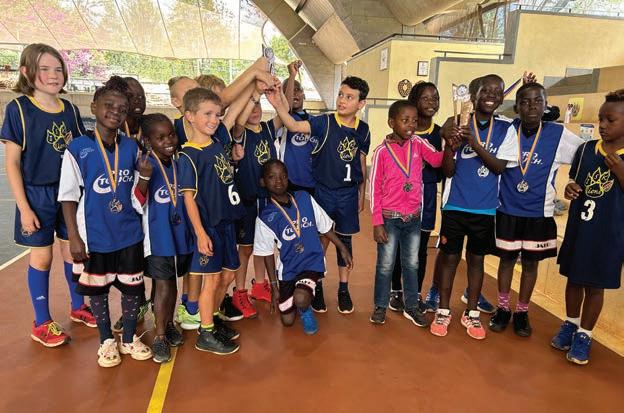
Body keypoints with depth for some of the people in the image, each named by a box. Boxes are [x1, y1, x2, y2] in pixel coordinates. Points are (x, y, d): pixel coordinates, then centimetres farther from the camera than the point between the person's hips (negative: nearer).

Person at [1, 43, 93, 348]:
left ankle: (78, 307, 34)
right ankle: (42, 323, 24)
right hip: (37, 194, -3)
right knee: (42, 256, 6)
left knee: (73, 252, 14)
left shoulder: (70, 110, 3)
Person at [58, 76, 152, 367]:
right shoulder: (78, 148, -11)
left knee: (132, 287, 12)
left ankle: (129, 339, 33)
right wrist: (74, 237, -9)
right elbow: (68, 197, -7)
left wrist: (145, 175, -11)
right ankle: (106, 341, 33)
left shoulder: (131, 147, 0)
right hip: (94, 236, -3)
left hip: (129, 233, 3)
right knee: (98, 289, 13)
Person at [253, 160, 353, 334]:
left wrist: (343, 249, 7)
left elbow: (325, 227, 4)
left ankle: (305, 310, 9)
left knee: (300, 299, -29)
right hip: (288, 269, 1)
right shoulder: (265, 218, -11)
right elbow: (267, 254, -4)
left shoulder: (305, 198, -7)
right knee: (287, 321, 8)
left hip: (313, 261, -1)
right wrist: (274, 287, -2)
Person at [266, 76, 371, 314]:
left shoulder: (362, 130, 0)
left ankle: (343, 289, 27)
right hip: (323, 191, -2)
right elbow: (294, 126, -26)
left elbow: (361, 163, 9)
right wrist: (278, 105, -42)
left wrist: (361, 194, 14)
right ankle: (317, 287, 24)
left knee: (344, 240, 13)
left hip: (348, 194, 3)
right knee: (320, 240, 6)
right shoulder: (325, 122, -11)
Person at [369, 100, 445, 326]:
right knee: (385, 265, 7)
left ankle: (411, 306, 29)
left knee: (412, 264, 15)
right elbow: (375, 189, -8)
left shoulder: (418, 143, 1)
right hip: (390, 218, -3)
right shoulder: (382, 151, -9)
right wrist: (377, 223, -11)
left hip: (414, 218, 4)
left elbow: (437, 160, -15)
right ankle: (380, 306, 23)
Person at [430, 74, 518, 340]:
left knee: (476, 258, 12)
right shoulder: (458, 124, -4)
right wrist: (449, 142, -24)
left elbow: (499, 167, -9)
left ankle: (471, 313, 26)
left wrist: (474, 143, -22)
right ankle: (443, 311, 21)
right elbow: (448, 171, -5)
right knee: (449, 257, 7)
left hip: (485, 207, 2)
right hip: (456, 205, -1)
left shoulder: (506, 129, 1)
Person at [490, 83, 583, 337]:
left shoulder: (559, 135, -6)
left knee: (530, 262, 11)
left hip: (539, 212, 0)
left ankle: (522, 312, 28)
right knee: (506, 259, 11)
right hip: (507, 209, 0)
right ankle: (503, 308, 28)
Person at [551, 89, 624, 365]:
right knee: (574, 279, 16)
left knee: (595, 285, 8)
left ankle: (584, 336, 24)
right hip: (578, 227, 3)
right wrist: (570, 188, -9)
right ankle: (570, 325, 35)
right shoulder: (586, 149, 1)